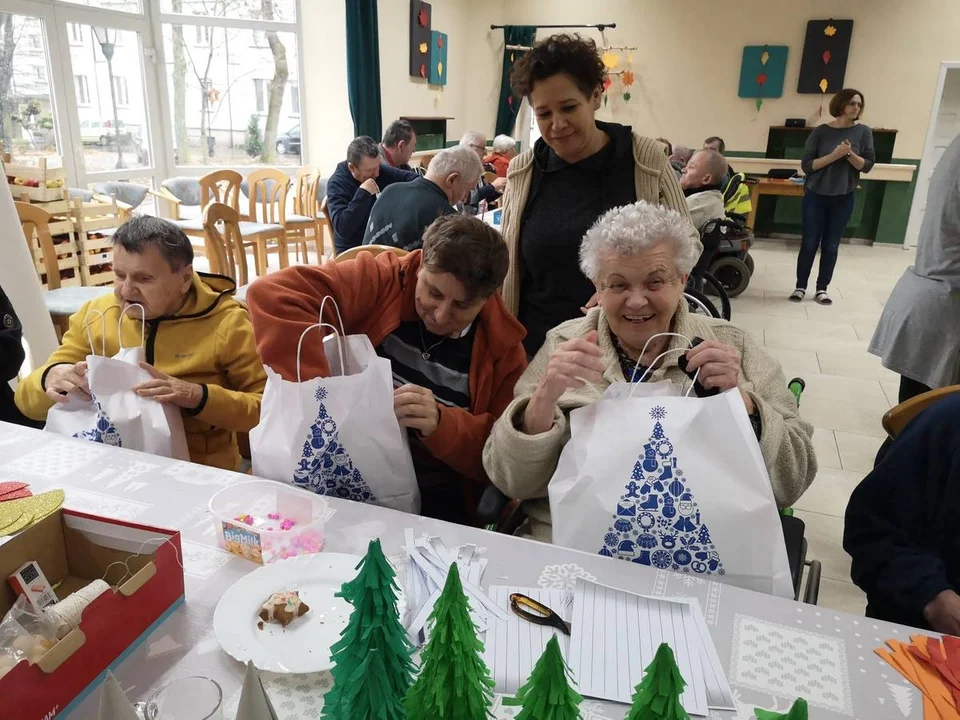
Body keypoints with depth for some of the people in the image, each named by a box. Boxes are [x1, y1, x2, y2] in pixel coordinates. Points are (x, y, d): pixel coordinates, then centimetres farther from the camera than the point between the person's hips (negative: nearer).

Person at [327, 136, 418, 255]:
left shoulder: (382, 171, 1)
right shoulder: (337, 183, -13)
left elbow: (412, 178, 14)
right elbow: (342, 229, -24)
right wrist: (363, 194, -25)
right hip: (353, 251, -5)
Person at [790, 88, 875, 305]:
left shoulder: (863, 132, 1)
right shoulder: (821, 131, -4)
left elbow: (867, 165, -1)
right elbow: (806, 165, -8)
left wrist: (850, 154, -18)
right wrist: (834, 155, -20)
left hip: (843, 198, 1)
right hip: (815, 195, -1)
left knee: (831, 246, 5)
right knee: (809, 243, 2)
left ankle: (822, 289, 15)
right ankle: (800, 287, 14)